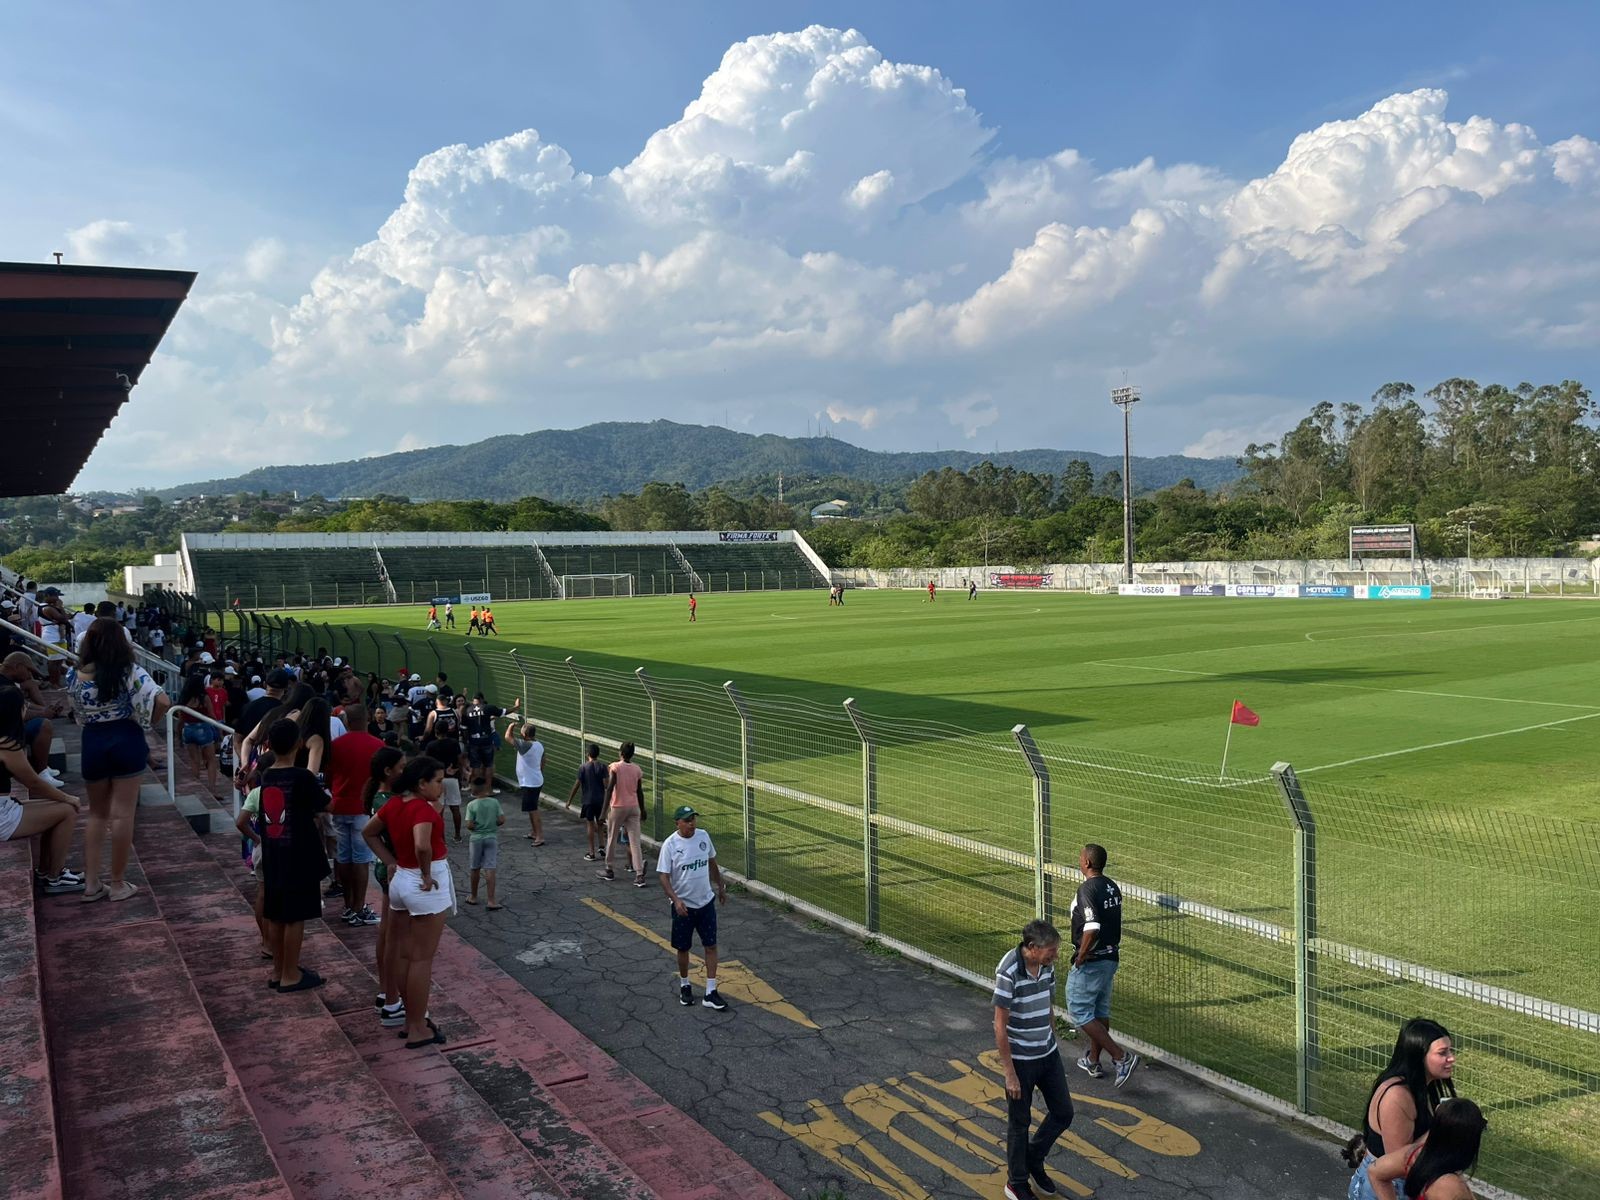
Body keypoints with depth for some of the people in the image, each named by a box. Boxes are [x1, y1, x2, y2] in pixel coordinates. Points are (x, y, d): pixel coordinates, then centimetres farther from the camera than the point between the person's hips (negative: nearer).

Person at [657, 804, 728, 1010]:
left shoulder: (703, 836, -3)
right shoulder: (670, 845, -16)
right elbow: (663, 876, -15)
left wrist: (720, 886, 18)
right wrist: (676, 900, -26)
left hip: (706, 901, 3)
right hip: (683, 905, -3)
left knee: (711, 946, 1)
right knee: (683, 948, 11)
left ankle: (710, 993, 7)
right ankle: (684, 986, 33)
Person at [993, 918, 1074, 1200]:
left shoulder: (1047, 966, -4)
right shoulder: (1008, 973, -26)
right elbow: (1000, 1027, -21)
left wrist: (1052, 1043, 19)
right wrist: (1010, 1073, -18)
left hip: (1049, 1055, 7)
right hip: (1021, 1060, -7)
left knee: (1063, 1113, 14)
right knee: (1020, 1123, 9)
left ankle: (1034, 1159, 38)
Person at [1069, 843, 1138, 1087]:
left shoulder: (1087, 889, -22)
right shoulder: (1112, 887, 5)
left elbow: (1091, 929, -30)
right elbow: (1115, 925, 13)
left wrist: (1080, 958, -19)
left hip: (1090, 962, -9)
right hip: (1110, 958, 9)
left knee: (1079, 1012, 2)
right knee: (1100, 1011, 19)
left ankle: (1121, 1057, -3)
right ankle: (1093, 1062, 30)